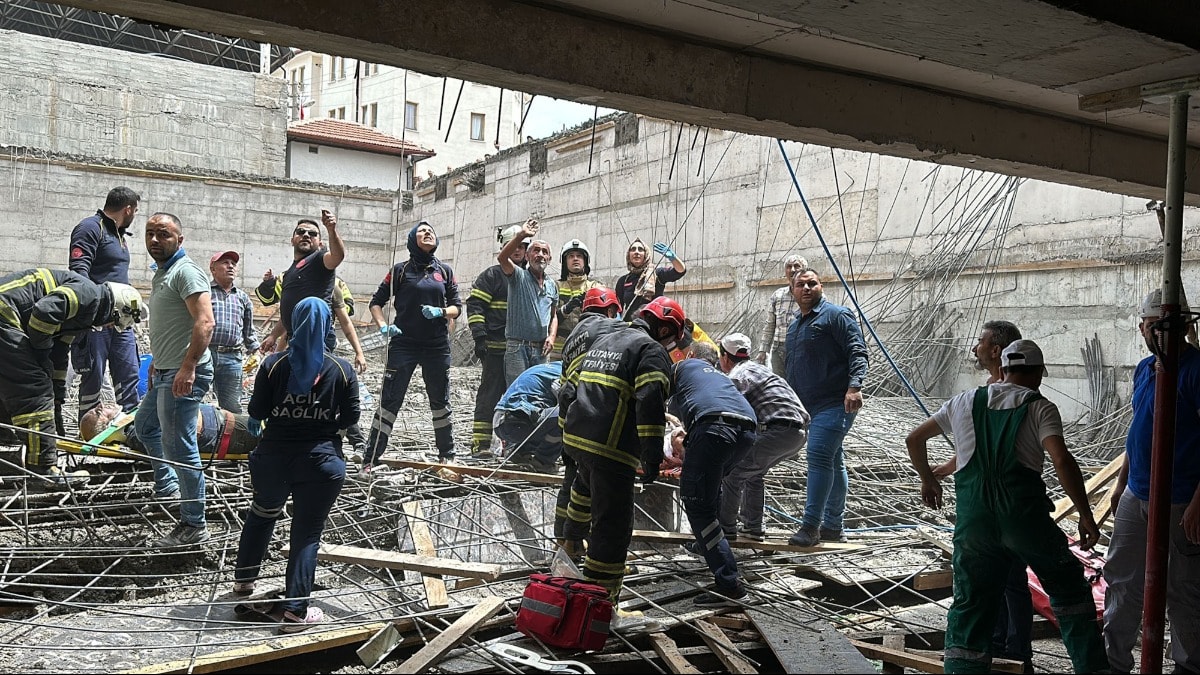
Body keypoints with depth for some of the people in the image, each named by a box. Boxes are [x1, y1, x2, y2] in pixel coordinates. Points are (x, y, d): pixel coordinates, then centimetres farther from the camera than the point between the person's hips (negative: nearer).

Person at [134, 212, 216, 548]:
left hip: (184, 375, -11)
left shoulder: (186, 271, -14)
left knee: (180, 450, -9)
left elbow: (205, 322, -25)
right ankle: (166, 486, 42)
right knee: (145, 425, 28)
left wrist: (187, 368, -30)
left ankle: (194, 525, -1)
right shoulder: (161, 274, 17)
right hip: (165, 372, 11)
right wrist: (157, 361, 29)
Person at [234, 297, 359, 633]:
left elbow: (256, 412, -3)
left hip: (274, 454, 2)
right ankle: (295, 609, 4)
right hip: (320, 458, -2)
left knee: (262, 512, 28)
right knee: (307, 532, 4)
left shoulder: (273, 364, -4)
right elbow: (351, 416, -2)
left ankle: (244, 577, 42)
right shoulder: (341, 369, -4)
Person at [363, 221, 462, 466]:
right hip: (404, 344, -2)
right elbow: (377, 302, 5)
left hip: (437, 346, 3)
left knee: (440, 400, 11)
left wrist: (440, 312, -11)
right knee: (390, 400, -5)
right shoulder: (401, 270, 3)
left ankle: (446, 454, 25)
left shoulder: (444, 271, 10)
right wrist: (383, 326, -12)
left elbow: (456, 307, 10)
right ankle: (370, 459, -2)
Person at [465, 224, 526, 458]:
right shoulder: (492, 276, -1)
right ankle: (481, 443, -3)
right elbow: (475, 305, -6)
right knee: (490, 394, -6)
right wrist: (479, 336, -14)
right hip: (496, 347, -6)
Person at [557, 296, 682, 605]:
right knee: (613, 525, -2)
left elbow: (569, 390, 24)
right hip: (611, 448, -9)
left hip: (575, 438, 9)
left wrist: (567, 430, 33)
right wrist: (653, 457, -20)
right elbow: (650, 403, -19)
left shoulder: (602, 341, 21)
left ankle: (572, 540, 59)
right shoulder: (652, 351, -5)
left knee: (586, 485, 38)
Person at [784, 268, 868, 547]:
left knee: (819, 456, -17)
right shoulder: (794, 325, 20)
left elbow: (858, 352, -13)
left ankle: (811, 526, -16)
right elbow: (791, 369, 27)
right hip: (810, 406, 9)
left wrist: (854, 385, -27)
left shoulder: (837, 315, -5)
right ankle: (832, 527, 17)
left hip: (835, 402, -8)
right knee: (833, 462, 13)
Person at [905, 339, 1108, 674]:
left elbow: (914, 439, 21)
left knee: (971, 603, 9)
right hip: (1024, 512, -2)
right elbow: (1062, 461, -12)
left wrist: (928, 480, 35)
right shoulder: (1040, 408, 5)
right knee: (1068, 586, 20)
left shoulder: (964, 401, 16)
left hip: (972, 517, 2)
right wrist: (1085, 515, -6)